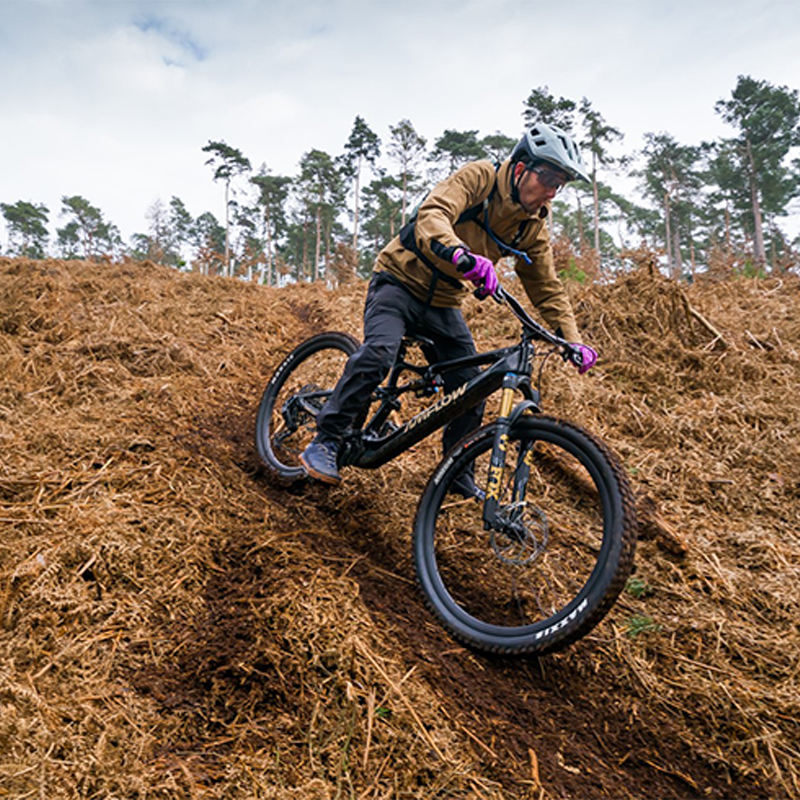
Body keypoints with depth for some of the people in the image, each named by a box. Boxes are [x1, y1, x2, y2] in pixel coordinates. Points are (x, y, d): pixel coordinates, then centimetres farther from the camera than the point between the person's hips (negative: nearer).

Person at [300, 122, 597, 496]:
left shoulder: (533, 226, 1)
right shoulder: (479, 177, -16)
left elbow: (548, 289, 8)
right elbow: (431, 217, -33)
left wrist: (572, 341, -3)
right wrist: (465, 257, -53)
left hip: (444, 305, 6)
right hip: (401, 280, -5)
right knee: (379, 353, -31)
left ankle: (459, 476, 21)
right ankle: (325, 441, -15)